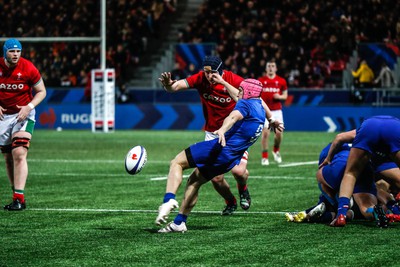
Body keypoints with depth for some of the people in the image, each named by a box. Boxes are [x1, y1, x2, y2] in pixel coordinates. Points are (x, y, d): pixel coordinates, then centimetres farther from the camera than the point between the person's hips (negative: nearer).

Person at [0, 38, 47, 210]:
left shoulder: (28, 69, -13)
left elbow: (41, 91, -2)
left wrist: (29, 106, -17)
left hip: (24, 115, -4)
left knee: (19, 154, -18)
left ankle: (19, 198, -21)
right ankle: (17, 196, 17)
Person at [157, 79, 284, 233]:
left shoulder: (246, 103, -6)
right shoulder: (259, 108, 20)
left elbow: (234, 116, -30)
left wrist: (222, 130, -49)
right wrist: (222, 82, 50)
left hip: (220, 149, -9)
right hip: (231, 160, 9)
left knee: (176, 163, -7)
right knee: (194, 181, 20)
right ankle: (179, 222, 17)